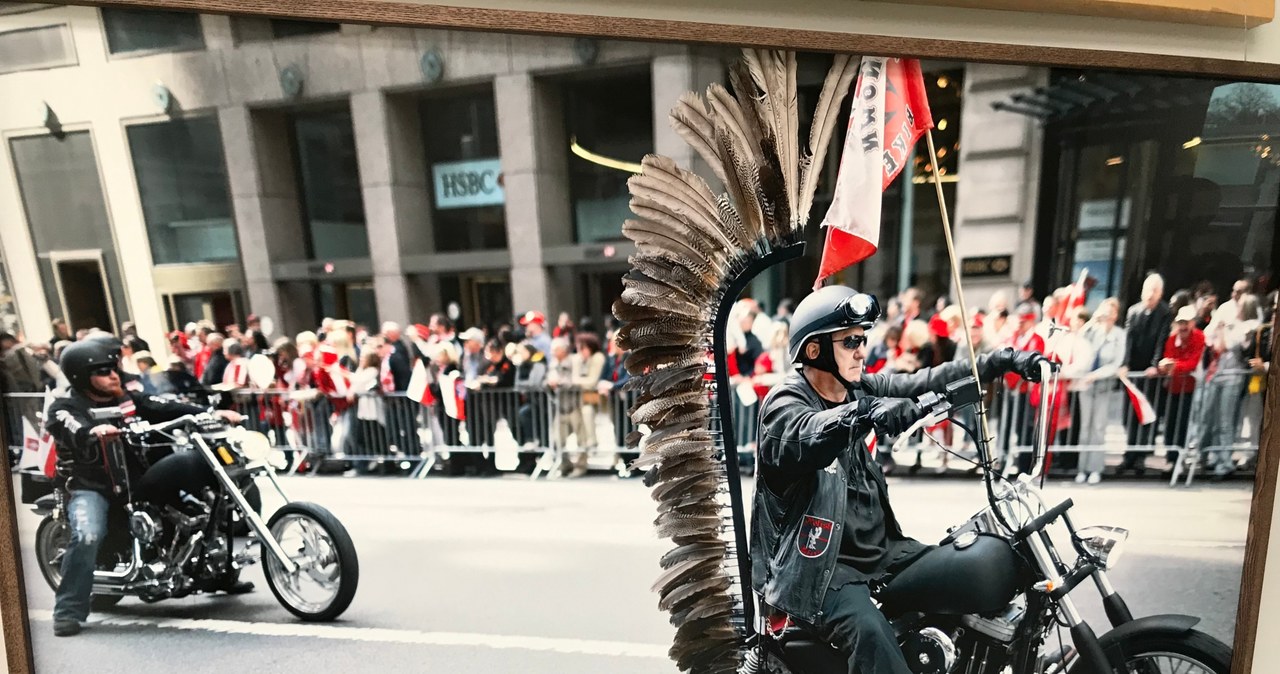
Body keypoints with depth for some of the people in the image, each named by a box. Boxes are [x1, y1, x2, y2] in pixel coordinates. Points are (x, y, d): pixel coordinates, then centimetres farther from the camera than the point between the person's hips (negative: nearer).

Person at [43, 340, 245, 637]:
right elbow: (78, 434, -27)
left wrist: (211, 413, -20)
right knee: (87, 537, -31)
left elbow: (167, 409, -5)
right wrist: (96, 432, -51)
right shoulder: (64, 408, -5)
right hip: (89, 486, -4)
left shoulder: (128, 399, 9)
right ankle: (68, 611, -12)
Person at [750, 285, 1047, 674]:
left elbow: (927, 382, 3)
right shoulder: (783, 403, -16)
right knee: (872, 633, -30)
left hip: (879, 548, 8)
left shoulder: (860, 389, 6)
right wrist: (865, 410, -55)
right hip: (817, 564, -7)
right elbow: (807, 436, -37)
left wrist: (1005, 360, -6)